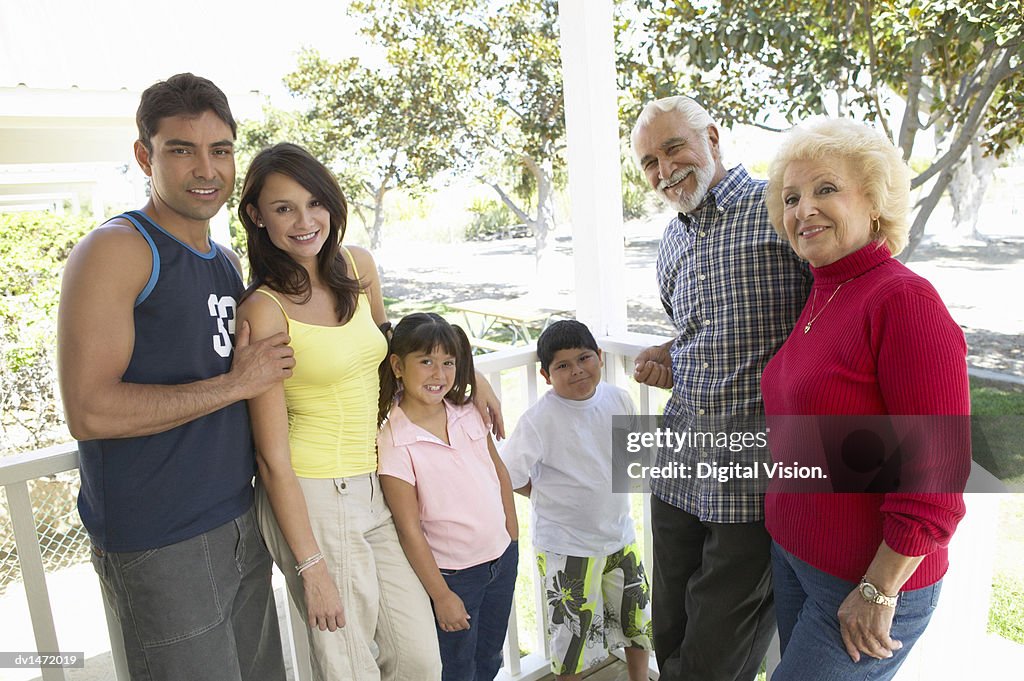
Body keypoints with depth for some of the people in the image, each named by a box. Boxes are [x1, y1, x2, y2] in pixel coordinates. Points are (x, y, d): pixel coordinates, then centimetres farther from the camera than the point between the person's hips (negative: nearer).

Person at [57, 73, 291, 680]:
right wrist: (236, 384, -16)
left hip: (241, 525, 7)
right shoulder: (115, 251, -13)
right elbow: (90, 412, -21)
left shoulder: (230, 262, 11)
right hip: (159, 547, -7)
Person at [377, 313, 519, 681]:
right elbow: (410, 529, -17)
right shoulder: (395, 444, -22)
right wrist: (441, 596, -12)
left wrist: (513, 533, 11)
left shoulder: (469, 414, -5)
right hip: (454, 573, -5)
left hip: (503, 555, 5)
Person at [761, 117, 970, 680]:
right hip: (791, 555, 8)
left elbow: (937, 477, -21)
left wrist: (878, 592, -17)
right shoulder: (819, 297, 5)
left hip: (874, 577, -7)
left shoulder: (904, 301, -20)